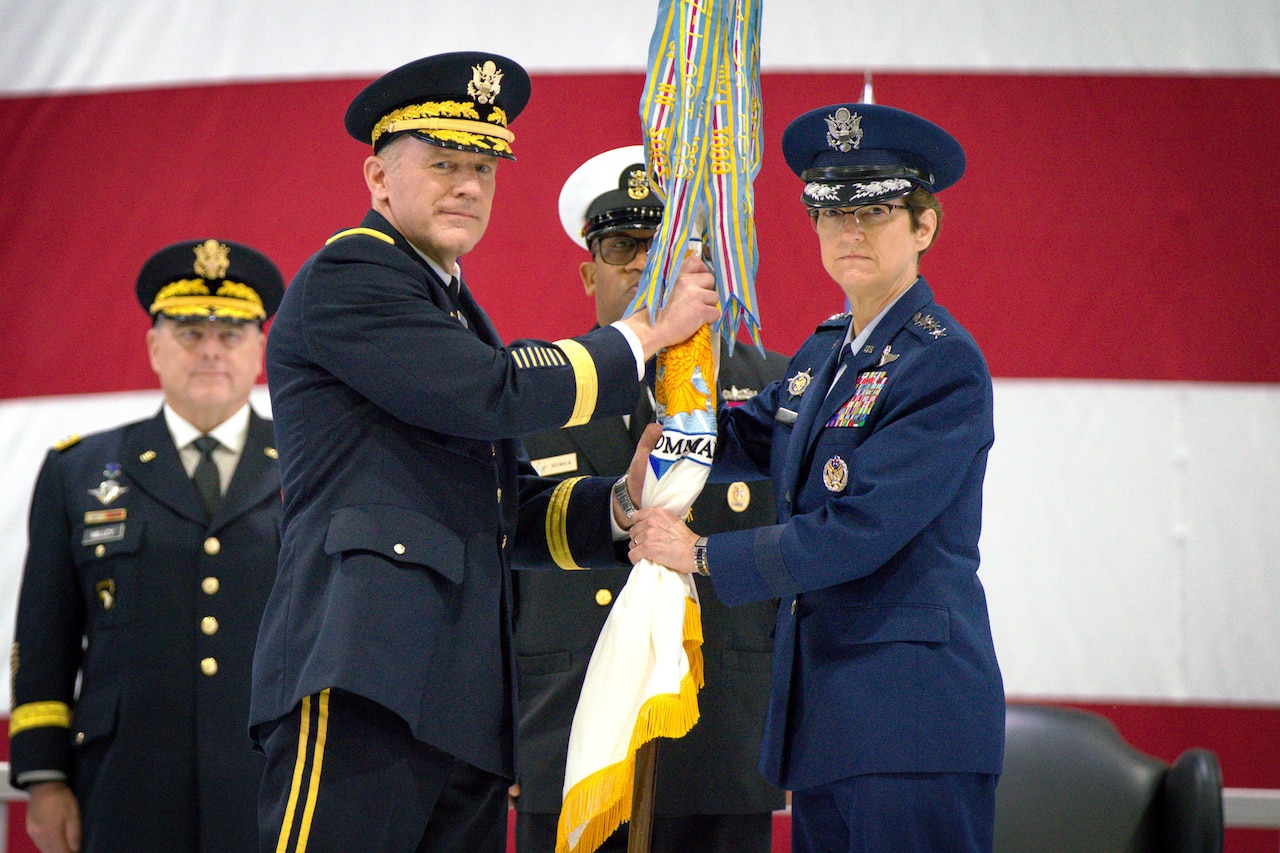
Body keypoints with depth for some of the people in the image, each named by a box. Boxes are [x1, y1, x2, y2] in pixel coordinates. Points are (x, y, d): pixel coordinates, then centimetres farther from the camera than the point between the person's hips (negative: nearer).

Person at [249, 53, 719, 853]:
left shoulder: (455, 314, 27)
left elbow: (516, 514, 25)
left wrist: (622, 501, 5)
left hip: (464, 697, 9)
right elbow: (494, 394, -12)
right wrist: (647, 334, -3)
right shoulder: (346, 277, -1)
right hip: (364, 670, -9)